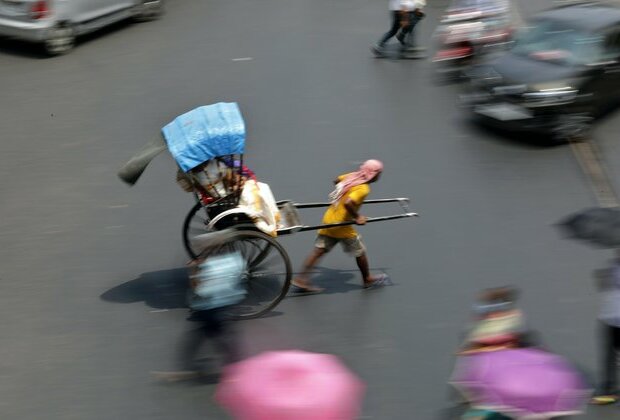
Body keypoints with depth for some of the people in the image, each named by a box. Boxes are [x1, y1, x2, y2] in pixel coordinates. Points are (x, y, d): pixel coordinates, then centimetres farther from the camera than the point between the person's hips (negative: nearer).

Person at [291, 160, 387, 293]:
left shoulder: (352, 176, 3)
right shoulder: (363, 189, -21)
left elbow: (336, 180, 22)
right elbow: (348, 203, -34)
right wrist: (357, 217, -21)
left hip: (329, 219, 7)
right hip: (341, 225, -7)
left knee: (319, 251, 10)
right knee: (360, 251, 13)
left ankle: (301, 279, 8)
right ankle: (368, 279, 31)